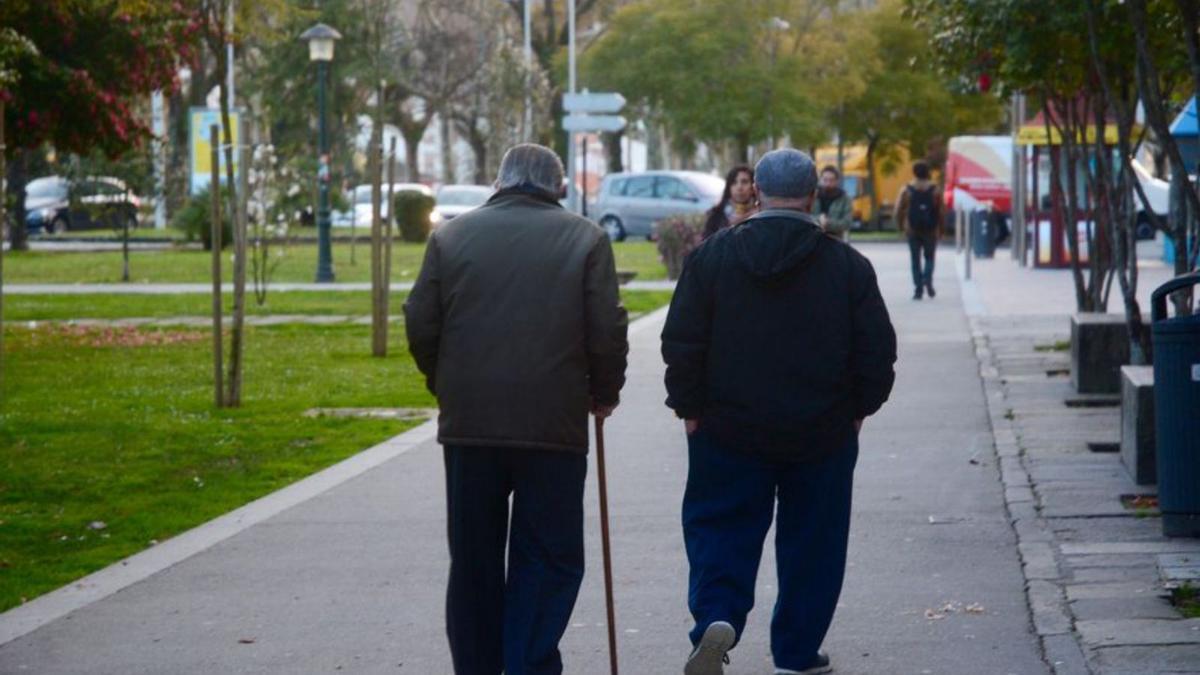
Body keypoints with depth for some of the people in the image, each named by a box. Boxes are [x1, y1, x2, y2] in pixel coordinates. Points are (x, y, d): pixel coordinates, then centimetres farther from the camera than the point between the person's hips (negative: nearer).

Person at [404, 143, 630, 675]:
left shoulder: (451, 235, 7)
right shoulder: (585, 238, 2)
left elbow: (420, 326, 4)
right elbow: (607, 331, -3)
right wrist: (604, 392, 13)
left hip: (468, 425, 2)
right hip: (554, 425, -2)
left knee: (473, 562, 11)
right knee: (549, 559, 3)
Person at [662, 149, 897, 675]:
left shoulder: (712, 256, -3)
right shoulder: (847, 265, -4)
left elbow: (681, 344, -3)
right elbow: (877, 351, -2)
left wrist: (690, 407, 8)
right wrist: (858, 409, 12)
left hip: (729, 430, 0)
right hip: (822, 434, 0)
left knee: (722, 531, 8)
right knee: (811, 541, 12)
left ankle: (716, 617, -17)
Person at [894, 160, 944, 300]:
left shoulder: (906, 190, -3)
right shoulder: (935, 190, -2)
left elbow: (899, 210, -5)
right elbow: (940, 211, -3)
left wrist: (900, 226, 8)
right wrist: (940, 231, 5)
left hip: (912, 229, 0)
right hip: (931, 230, 0)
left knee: (915, 259, 7)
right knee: (929, 257, 12)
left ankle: (918, 288, 1)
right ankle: (927, 280, -13)